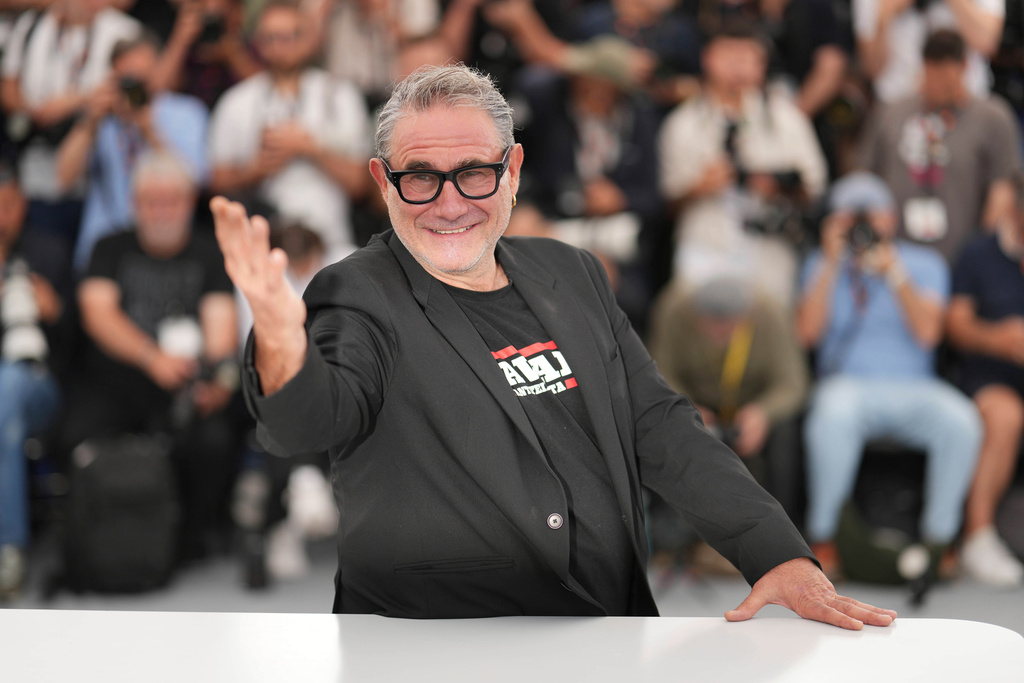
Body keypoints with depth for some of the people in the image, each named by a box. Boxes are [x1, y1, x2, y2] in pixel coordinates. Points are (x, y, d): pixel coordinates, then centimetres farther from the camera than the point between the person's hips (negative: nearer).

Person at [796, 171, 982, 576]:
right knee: (833, 415, -38)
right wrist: (832, 265, -6)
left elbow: (928, 334, -5)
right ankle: (822, 536, -21)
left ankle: (939, 539, -13)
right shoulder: (821, 265, 13)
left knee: (960, 421, -31)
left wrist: (893, 272, -11)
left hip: (914, 389, 1)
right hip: (848, 385, -1)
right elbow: (807, 334, -3)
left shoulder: (925, 264, 11)